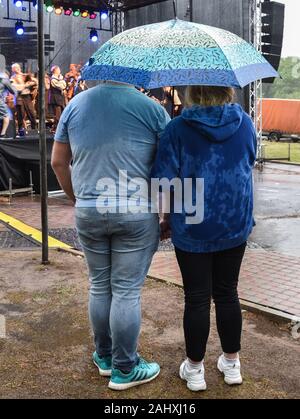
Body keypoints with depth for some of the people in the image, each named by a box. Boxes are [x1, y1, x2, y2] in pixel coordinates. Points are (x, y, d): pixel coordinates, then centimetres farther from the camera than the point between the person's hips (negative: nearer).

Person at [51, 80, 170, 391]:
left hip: (88, 213, 3)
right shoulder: (151, 108, -5)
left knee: (99, 286, 17)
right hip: (136, 213, -3)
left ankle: (104, 357, 33)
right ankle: (124, 369, 19)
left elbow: (58, 162, 9)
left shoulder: (76, 104, 4)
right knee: (127, 292, 5)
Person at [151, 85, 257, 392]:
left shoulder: (178, 128, -13)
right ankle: (232, 364, 29)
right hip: (235, 227, 3)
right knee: (227, 293, 16)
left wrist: (168, 218, 3)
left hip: (192, 229, -3)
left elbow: (164, 181, -13)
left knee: (197, 298, 7)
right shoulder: (245, 124, 0)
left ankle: (195, 369, 22)